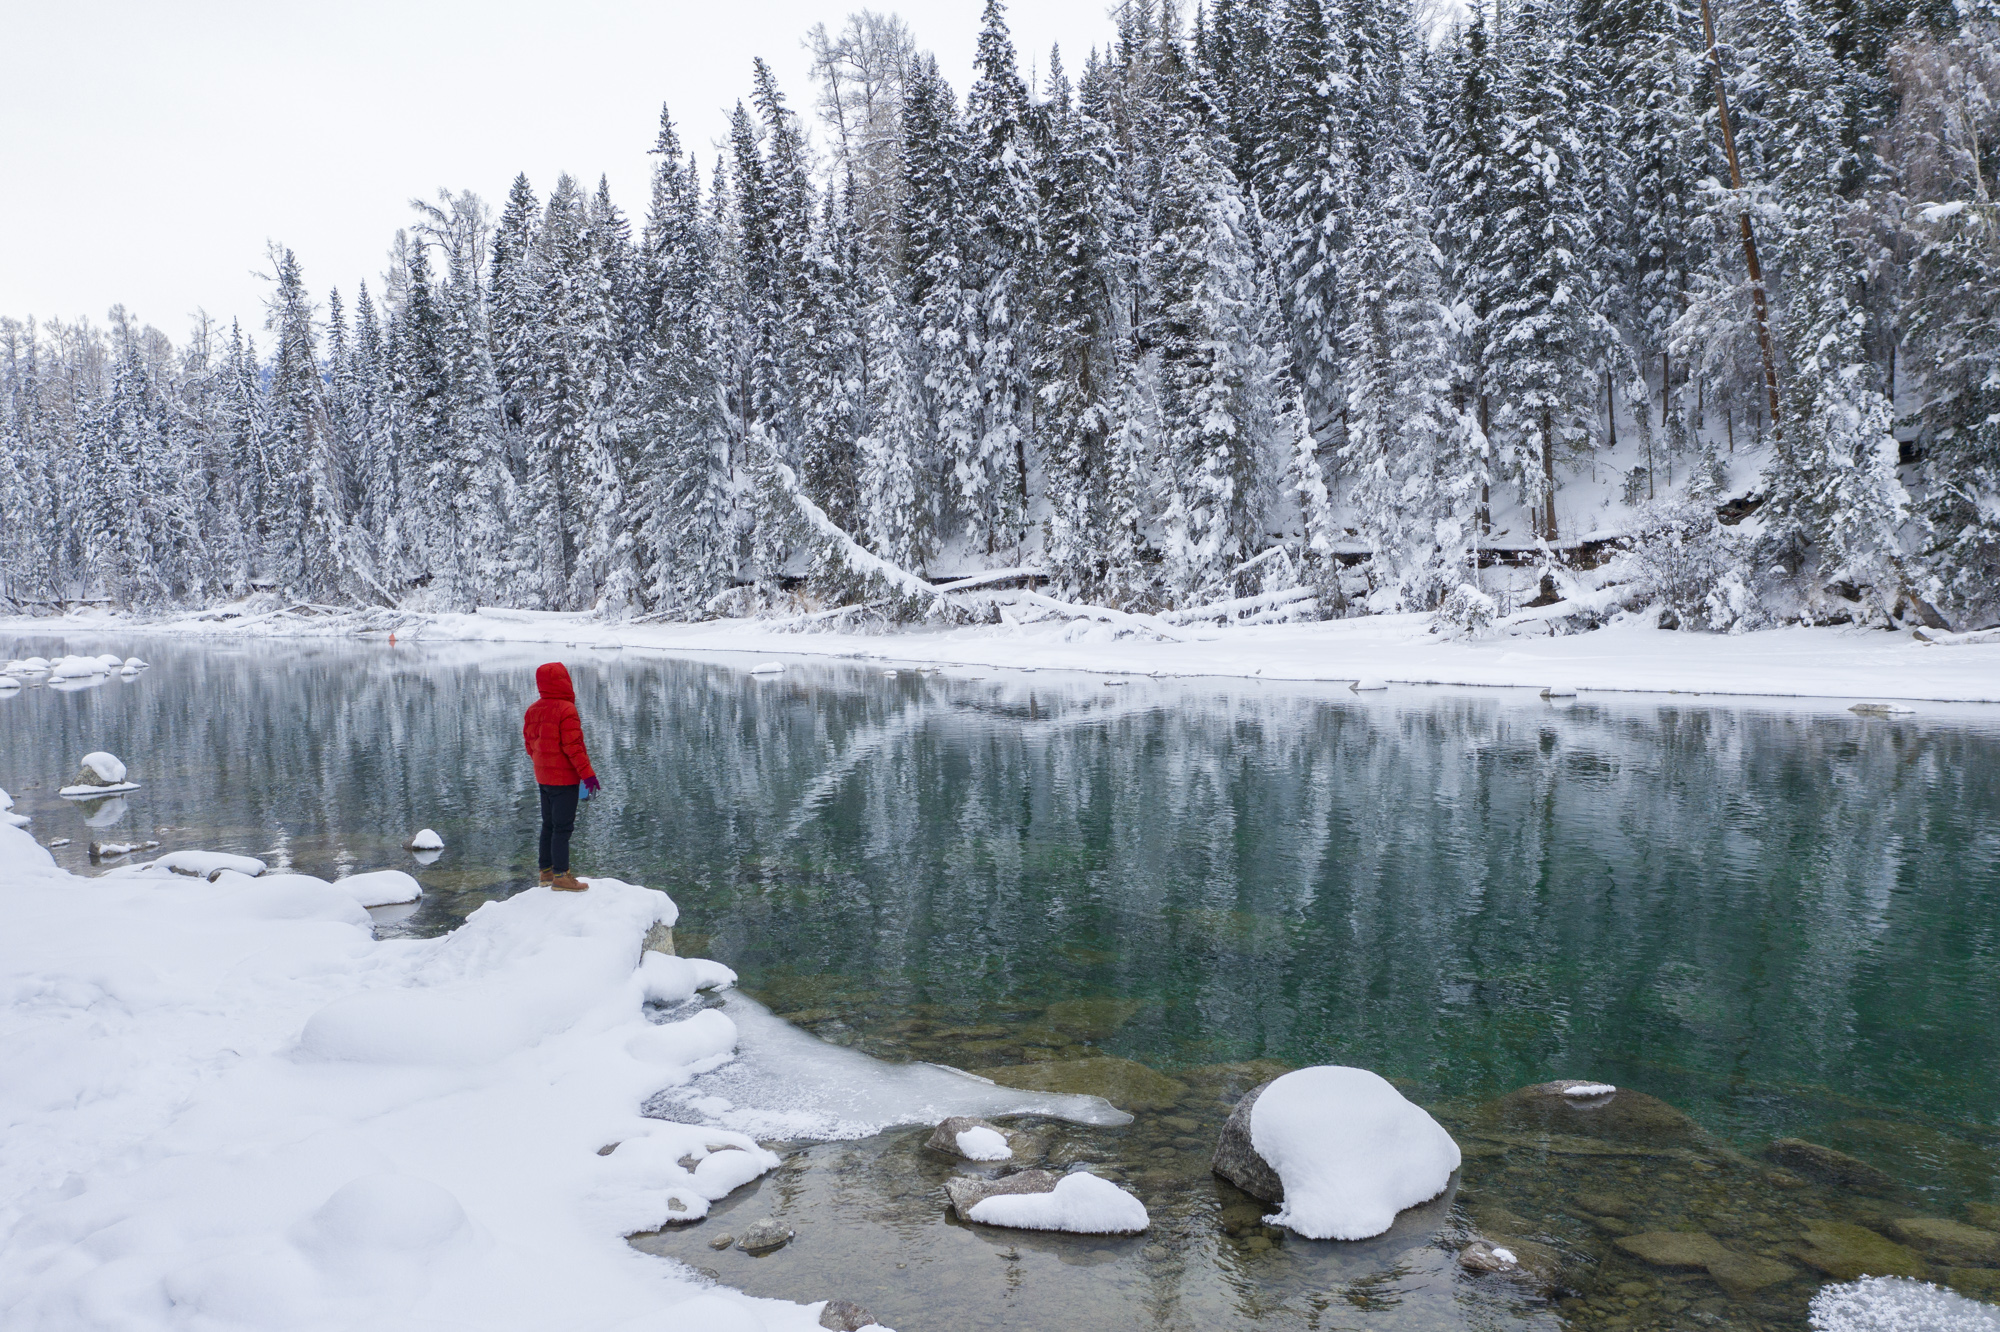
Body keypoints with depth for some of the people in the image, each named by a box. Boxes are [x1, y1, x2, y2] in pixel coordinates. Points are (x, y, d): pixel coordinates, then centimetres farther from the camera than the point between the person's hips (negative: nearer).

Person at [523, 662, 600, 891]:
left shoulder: (533, 710, 6)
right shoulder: (566, 709, -18)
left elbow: (530, 743, 11)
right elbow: (573, 746, -21)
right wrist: (587, 773, -17)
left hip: (543, 777, 8)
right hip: (564, 778, -8)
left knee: (549, 824, 17)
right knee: (563, 827, -4)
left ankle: (546, 871, 24)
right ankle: (560, 876, -1)